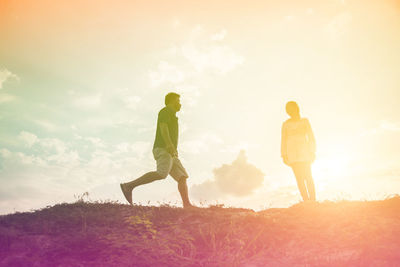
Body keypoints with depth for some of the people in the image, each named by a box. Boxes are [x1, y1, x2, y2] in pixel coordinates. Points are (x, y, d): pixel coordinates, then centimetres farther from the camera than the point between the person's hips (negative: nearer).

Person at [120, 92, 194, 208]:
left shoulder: (170, 114, 31)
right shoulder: (166, 111, 2)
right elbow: (163, 127, -16)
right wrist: (169, 144, -29)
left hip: (170, 153, 10)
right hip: (164, 150, -10)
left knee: (182, 177, -1)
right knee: (162, 173, -28)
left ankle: (187, 204, -13)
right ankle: (129, 186, -27)